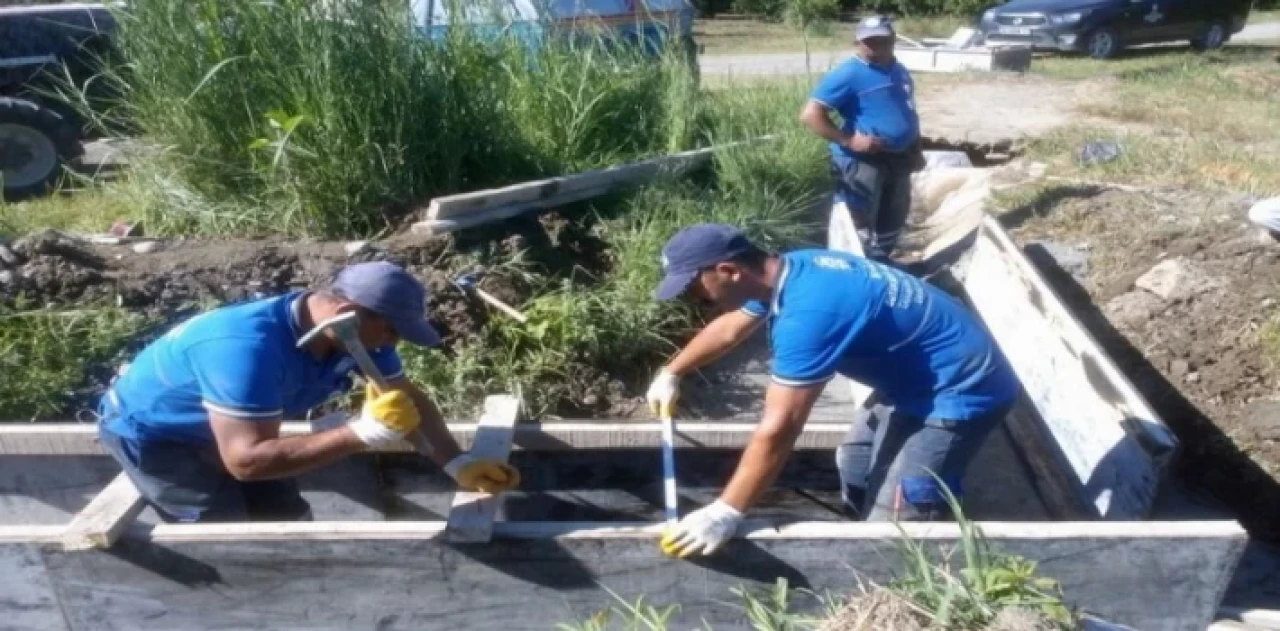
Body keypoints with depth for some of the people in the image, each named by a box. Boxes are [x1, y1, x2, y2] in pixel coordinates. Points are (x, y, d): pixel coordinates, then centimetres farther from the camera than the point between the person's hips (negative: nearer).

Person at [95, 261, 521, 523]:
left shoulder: (356, 334, -16)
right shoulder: (250, 347, -42)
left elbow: (410, 399, -6)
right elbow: (247, 460, -45)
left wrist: (457, 464, -19)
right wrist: (363, 433, -49)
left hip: (221, 427, 8)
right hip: (148, 430, -7)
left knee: (290, 522, 7)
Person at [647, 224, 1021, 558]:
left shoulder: (807, 313, -33)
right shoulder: (788, 272, -2)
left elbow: (777, 430, -33)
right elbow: (729, 329, 17)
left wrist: (723, 514, -27)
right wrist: (671, 374, 30)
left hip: (959, 390, -10)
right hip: (916, 378, 10)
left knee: (891, 525, -12)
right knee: (855, 467, 24)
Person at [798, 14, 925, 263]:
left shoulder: (900, 72, 11)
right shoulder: (848, 74, -16)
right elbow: (810, 114, -23)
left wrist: (916, 150, 18)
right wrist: (849, 140, -26)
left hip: (898, 159, 9)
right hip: (862, 161, -9)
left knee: (894, 218, 21)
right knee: (859, 225, -6)